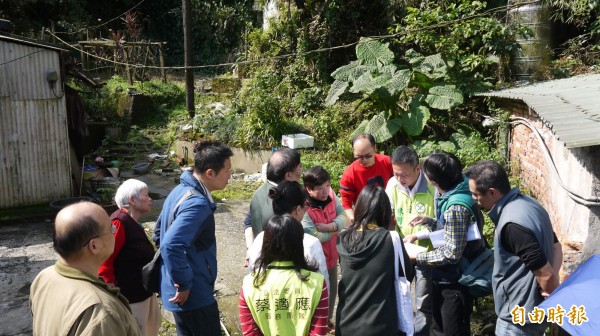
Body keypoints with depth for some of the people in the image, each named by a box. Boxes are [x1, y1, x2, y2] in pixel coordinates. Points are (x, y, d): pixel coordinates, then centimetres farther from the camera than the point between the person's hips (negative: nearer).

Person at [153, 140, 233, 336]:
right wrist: (184, 285, -23)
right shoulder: (197, 204, -26)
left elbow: (159, 234, 15)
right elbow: (172, 246, -36)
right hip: (194, 295, -9)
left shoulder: (180, 191, 5)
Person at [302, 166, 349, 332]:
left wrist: (330, 226, -28)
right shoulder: (303, 208, -30)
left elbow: (344, 217, -9)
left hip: (332, 255, 7)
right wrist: (336, 230, -14)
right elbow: (315, 236, -29)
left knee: (332, 290, 24)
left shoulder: (330, 195, -11)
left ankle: (327, 320, 48)